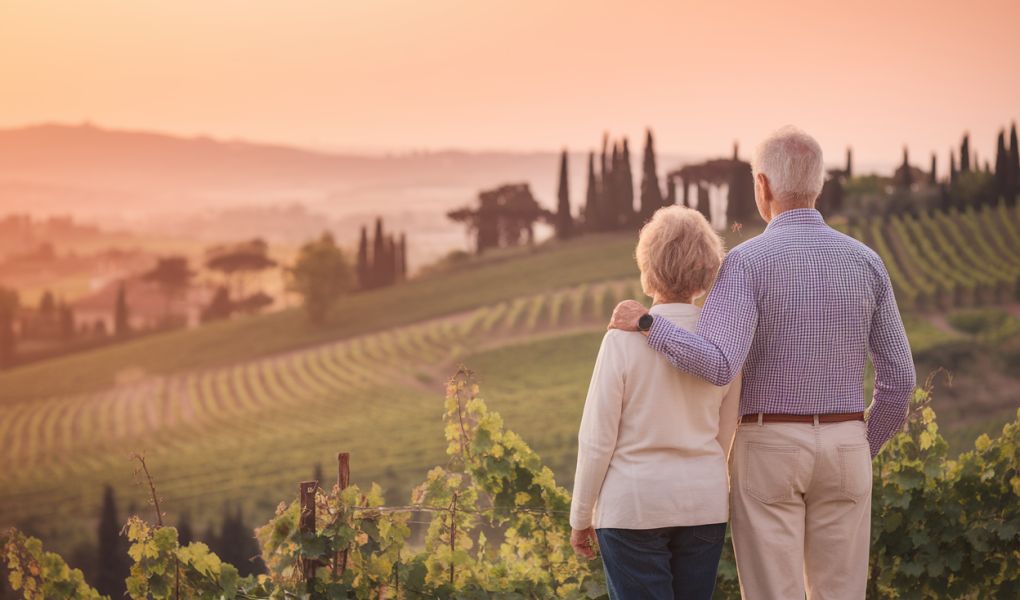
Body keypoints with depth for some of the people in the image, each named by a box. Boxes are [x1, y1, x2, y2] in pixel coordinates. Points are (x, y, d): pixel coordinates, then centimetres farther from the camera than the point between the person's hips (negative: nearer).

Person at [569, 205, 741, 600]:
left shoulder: (624, 339, -14)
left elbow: (597, 438, -10)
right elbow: (725, 437, 7)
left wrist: (580, 516, 0)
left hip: (635, 506, -4)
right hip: (704, 503, 4)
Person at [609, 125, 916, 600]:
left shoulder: (746, 262, -12)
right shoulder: (865, 262, 1)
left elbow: (718, 367, -26)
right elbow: (898, 378, 2)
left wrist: (645, 324, -13)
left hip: (768, 454, -3)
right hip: (841, 450, 3)